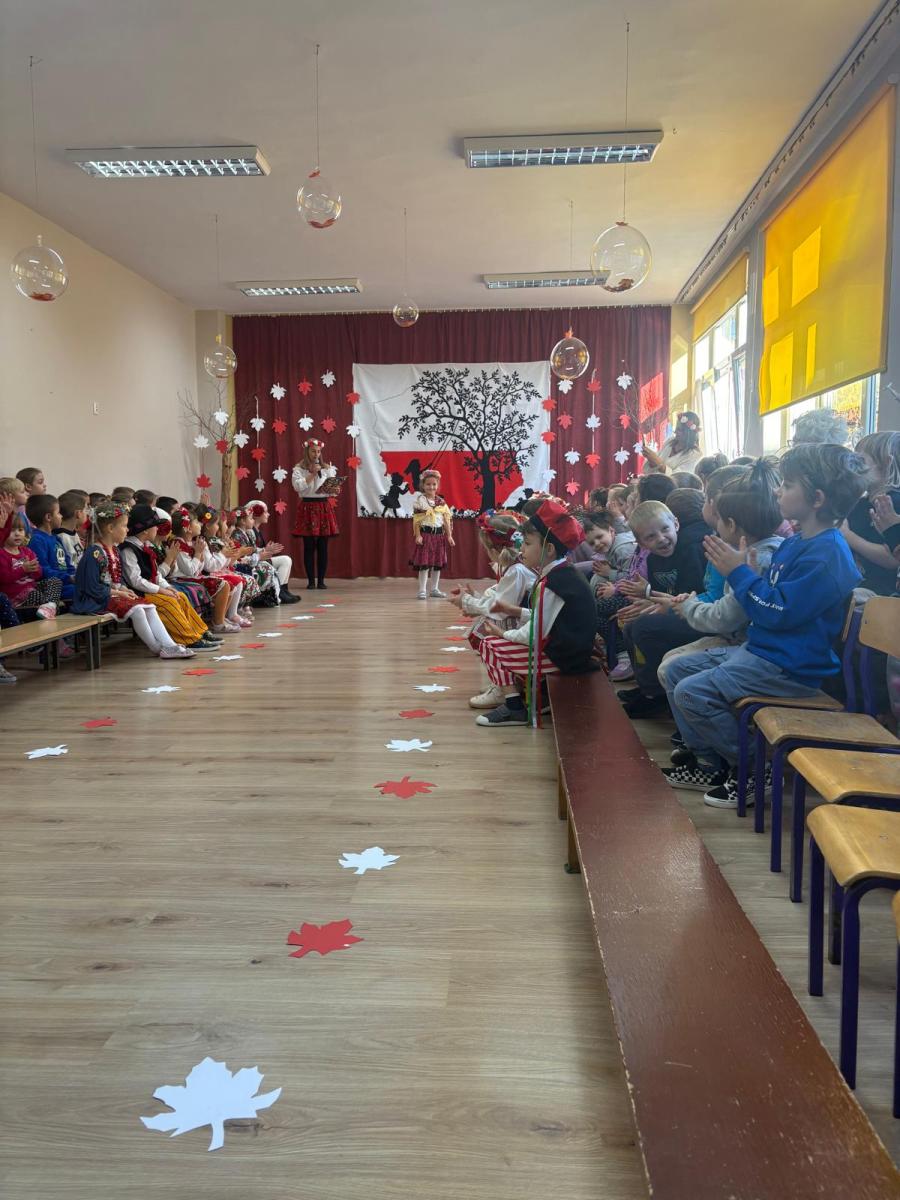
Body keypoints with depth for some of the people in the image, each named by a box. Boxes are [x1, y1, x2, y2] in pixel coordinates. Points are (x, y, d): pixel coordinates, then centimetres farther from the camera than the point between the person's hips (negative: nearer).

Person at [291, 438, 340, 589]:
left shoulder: (328, 468, 10)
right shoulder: (299, 469, 3)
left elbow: (335, 489, 8)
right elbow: (297, 486, -14)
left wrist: (334, 489, -14)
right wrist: (312, 474, -14)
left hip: (325, 507, 2)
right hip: (307, 507, -2)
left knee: (323, 546, 2)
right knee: (309, 546, -1)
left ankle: (321, 580, 8)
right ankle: (311, 580, 5)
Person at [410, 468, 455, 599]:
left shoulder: (441, 501, 7)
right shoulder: (420, 500, -4)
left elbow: (446, 520, 7)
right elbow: (416, 520, -7)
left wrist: (449, 536, 3)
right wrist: (417, 535, -14)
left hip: (439, 534, 5)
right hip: (425, 534, -5)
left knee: (438, 563, 10)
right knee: (424, 563, -5)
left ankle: (434, 589, 20)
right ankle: (422, 590, 1)